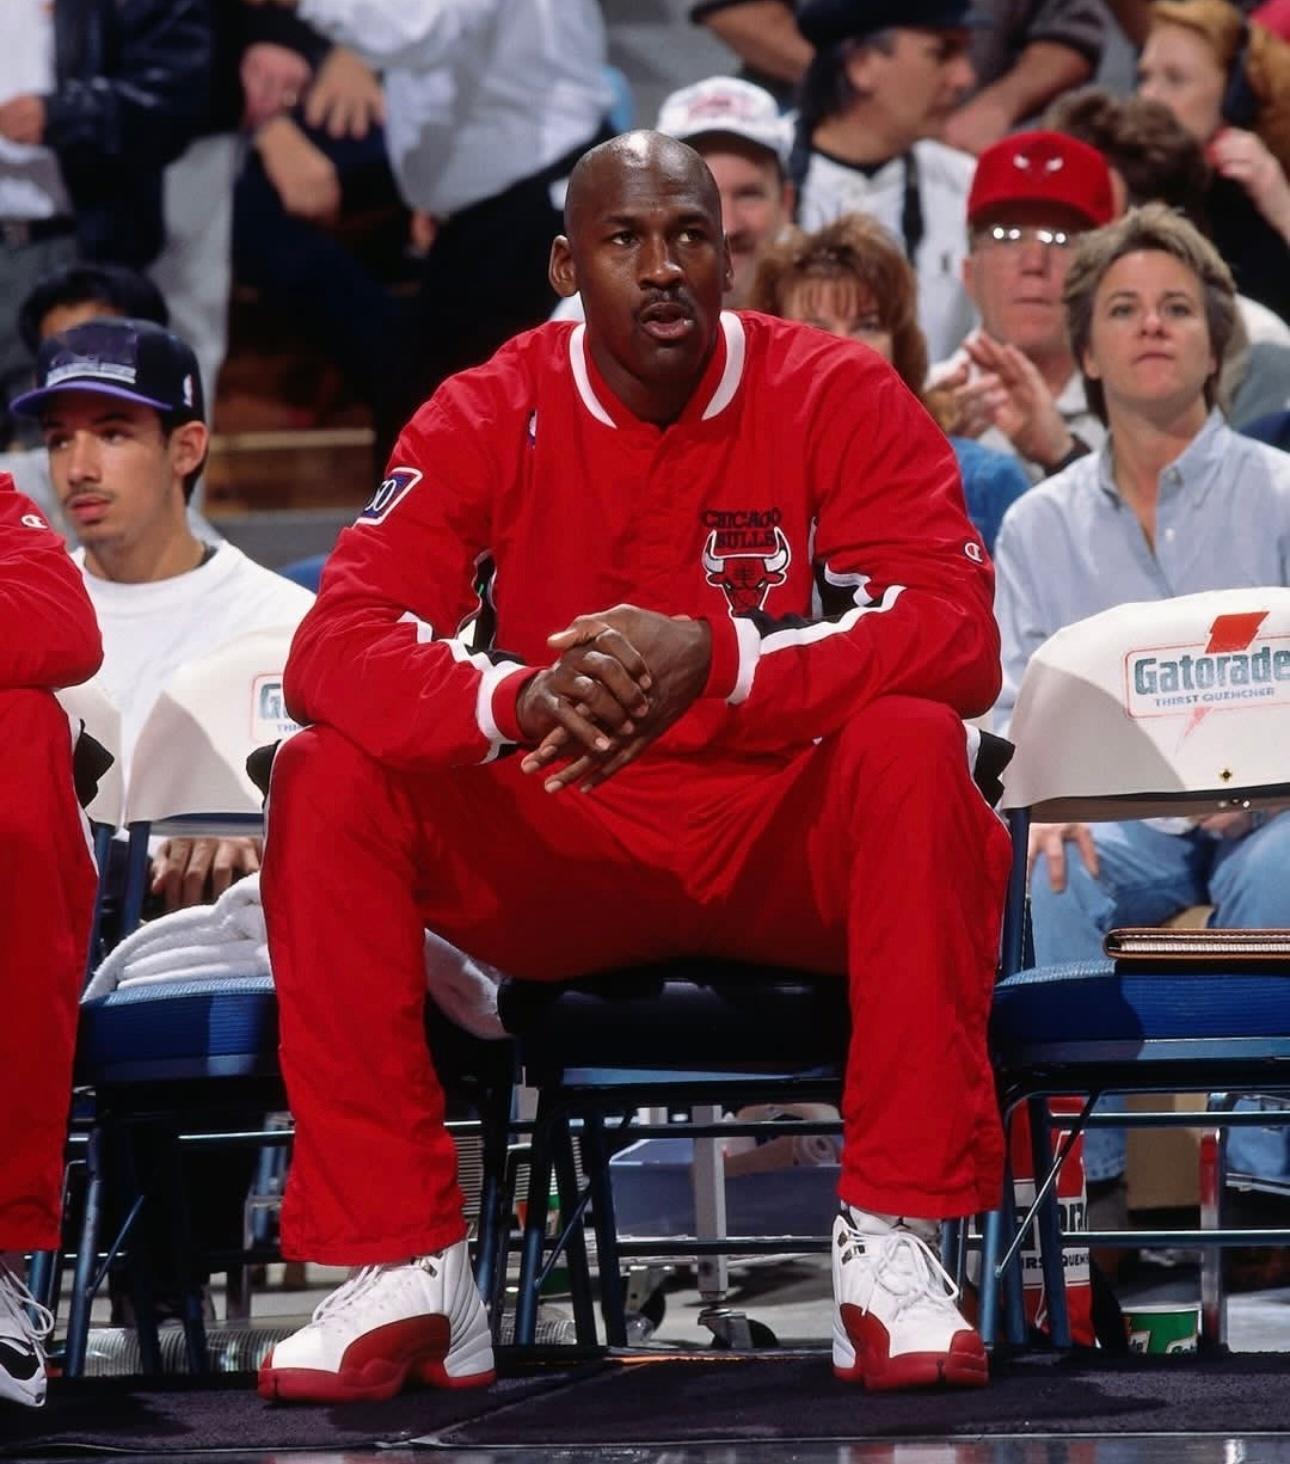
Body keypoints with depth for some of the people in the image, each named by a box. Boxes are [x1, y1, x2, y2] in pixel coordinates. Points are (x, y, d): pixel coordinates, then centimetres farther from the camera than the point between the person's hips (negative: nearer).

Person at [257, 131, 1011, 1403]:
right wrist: (519, 697, -38)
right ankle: (400, 1270, -21)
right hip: (555, 857, 2)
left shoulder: (836, 397, -8)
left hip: (786, 848, -2)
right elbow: (333, 648, -16)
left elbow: (955, 633, -20)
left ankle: (893, 1242, -28)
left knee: (913, 746, -32)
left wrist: (717, 661, -36)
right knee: (328, 777, -21)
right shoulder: (486, 418, -4)